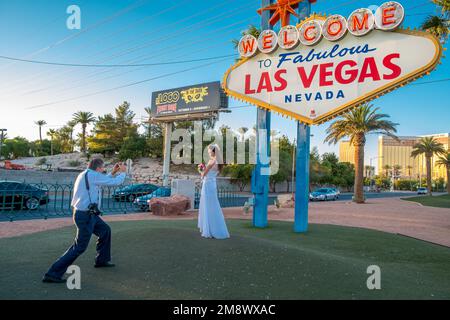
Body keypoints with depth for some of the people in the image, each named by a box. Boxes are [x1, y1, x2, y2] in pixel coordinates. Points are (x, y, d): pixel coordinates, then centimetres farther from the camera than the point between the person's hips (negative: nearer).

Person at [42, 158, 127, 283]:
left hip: (88, 214, 10)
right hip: (85, 216, -10)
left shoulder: (84, 174, 10)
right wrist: (123, 172, 5)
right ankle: (53, 274, 3)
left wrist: (113, 172, 22)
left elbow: (104, 181, 27)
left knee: (105, 230, 23)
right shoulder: (92, 175, -18)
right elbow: (116, 182, -14)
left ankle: (102, 260, 35)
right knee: (79, 247, -2)